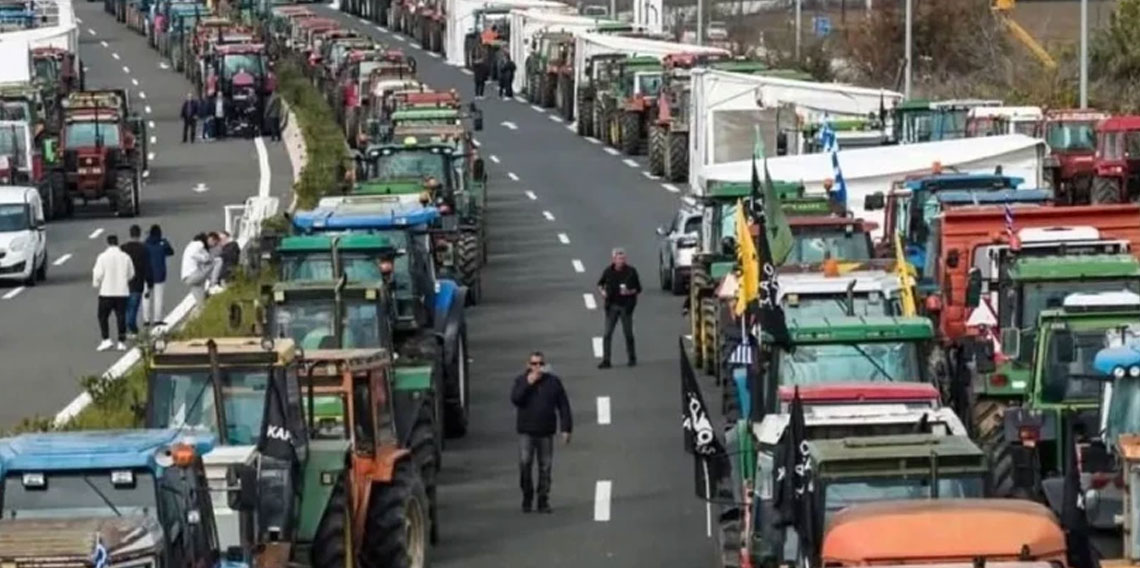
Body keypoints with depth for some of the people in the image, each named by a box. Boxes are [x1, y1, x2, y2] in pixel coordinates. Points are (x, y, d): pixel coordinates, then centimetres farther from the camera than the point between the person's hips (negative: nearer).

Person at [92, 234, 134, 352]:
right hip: (122, 292, 3)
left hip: (106, 292, -3)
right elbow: (131, 274, 9)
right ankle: (121, 342, 7)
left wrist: (96, 284, 9)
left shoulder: (103, 257, -9)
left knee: (103, 316, 8)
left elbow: (98, 274, -10)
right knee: (121, 317, 7)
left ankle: (106, 340, -3)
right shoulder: (125, 257, 0)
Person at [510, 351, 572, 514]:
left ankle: (543, 502, 9)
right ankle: (527, 497, 2)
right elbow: (515, 399, -12)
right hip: (526, 432, -1)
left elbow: (564, 406, 6)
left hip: (546, 432, 1)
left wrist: (566, 428, 0)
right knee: (525, 463, -13)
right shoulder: (521, 381, 5)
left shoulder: (553, 382, 5)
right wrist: (528, 383, -18)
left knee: (545, 467, 2)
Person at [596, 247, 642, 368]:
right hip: (612, 306, 1)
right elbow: (600, 283, 15)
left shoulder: (631, 271, -5)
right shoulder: (608, 271, -1)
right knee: (607, 334, -3)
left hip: (626, 306, -1)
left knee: (628, 333, 7)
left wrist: (630, 292, -19)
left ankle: (632, 358, 23)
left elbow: (638, 288, 0)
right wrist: (602, 290, -6)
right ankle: (606, 360, -1)